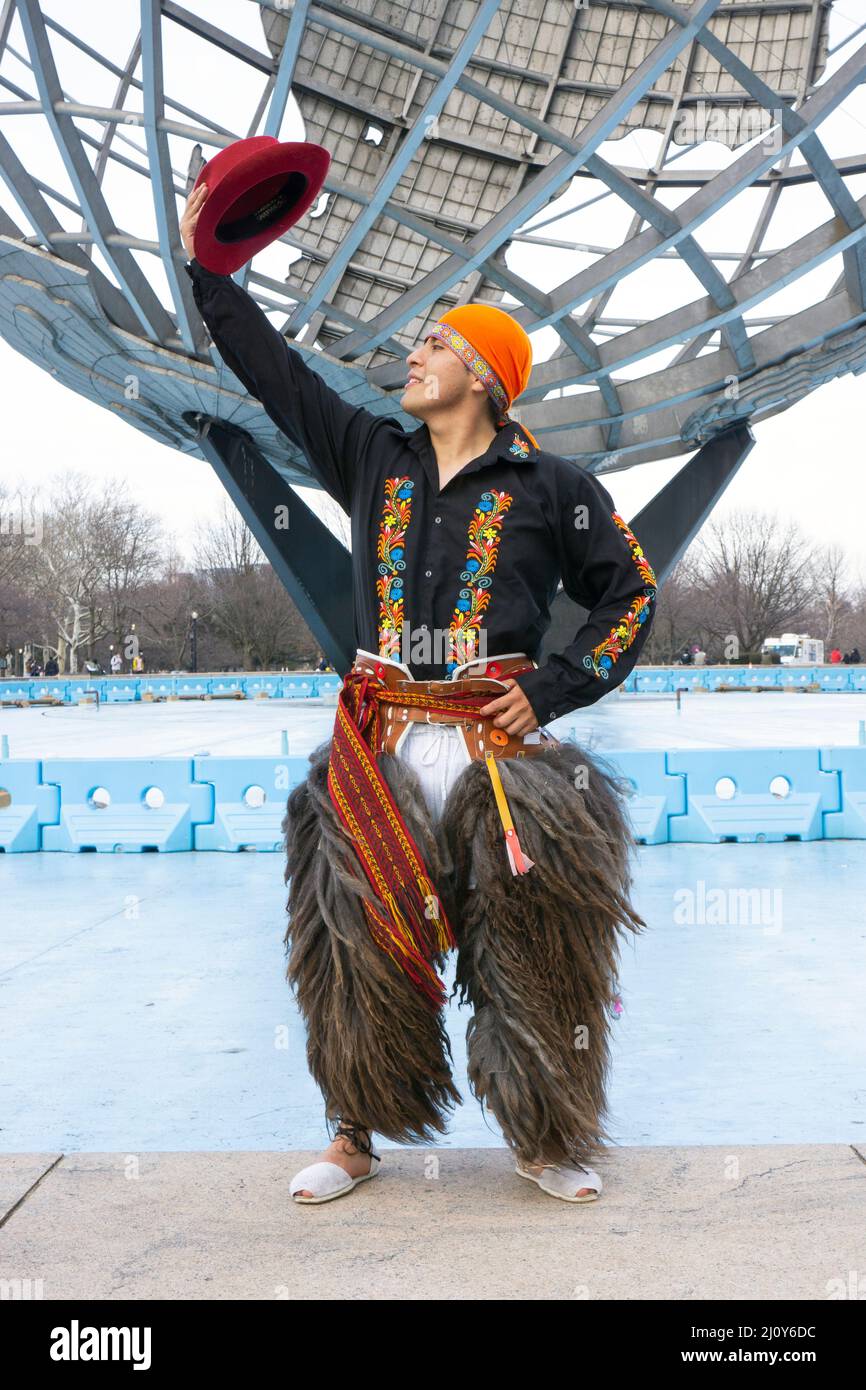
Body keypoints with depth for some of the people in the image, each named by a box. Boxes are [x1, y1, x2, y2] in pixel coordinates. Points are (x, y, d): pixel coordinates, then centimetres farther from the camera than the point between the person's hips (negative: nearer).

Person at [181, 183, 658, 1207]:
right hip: (377, 750, 3)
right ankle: (355, 1139, 19)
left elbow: (630, 593, 8)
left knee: (528, 942, -5)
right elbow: (272, 367, 20)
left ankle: (545, 1140, 14)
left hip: (496, 743, -3)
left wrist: (552, 691, -3)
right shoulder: (370, 457, 13)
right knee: (359, 942, 3)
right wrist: (205, 266, 22)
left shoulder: (549, 486, 4)